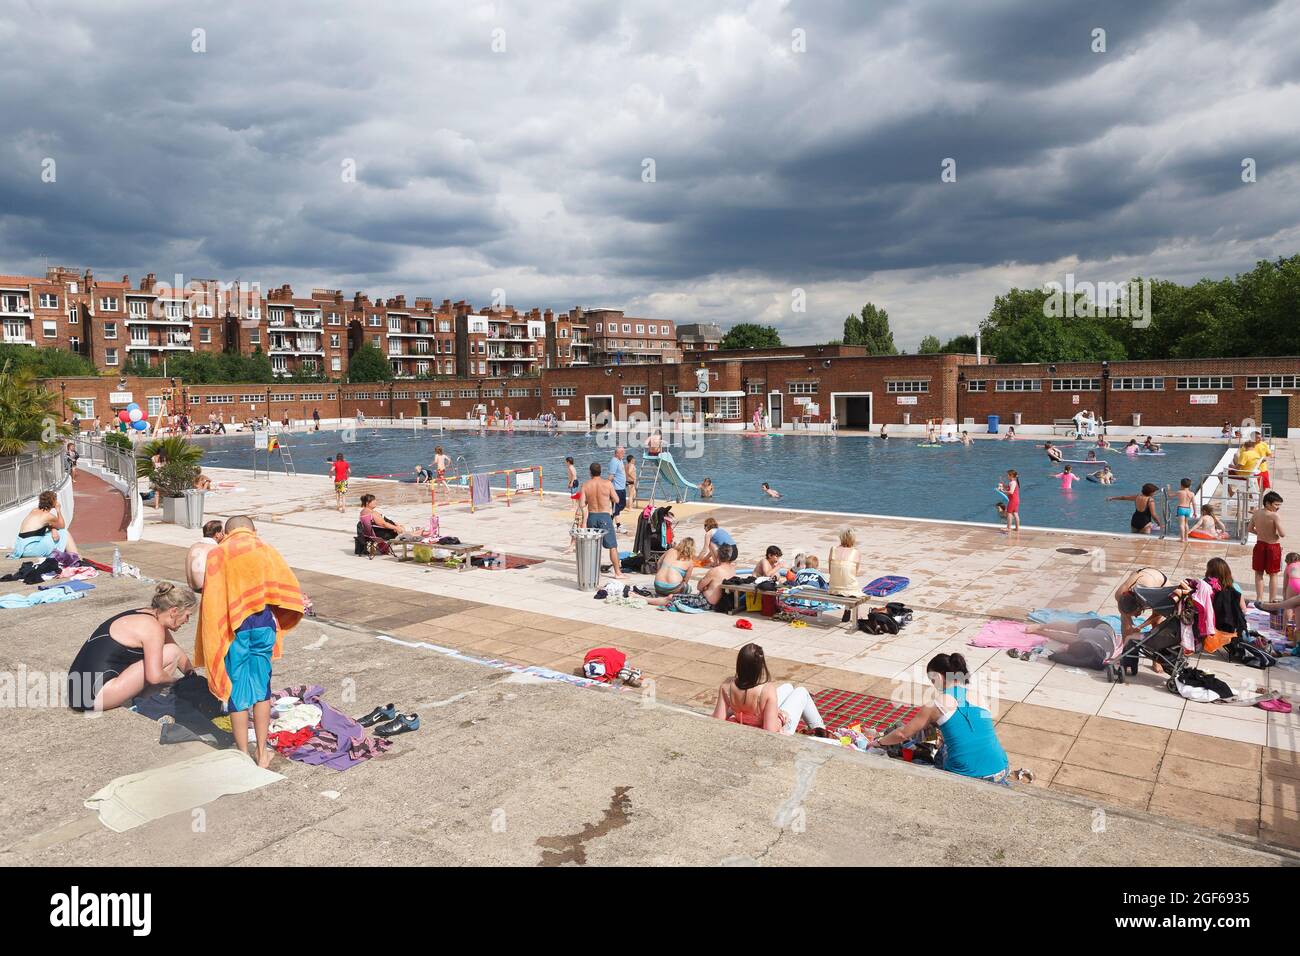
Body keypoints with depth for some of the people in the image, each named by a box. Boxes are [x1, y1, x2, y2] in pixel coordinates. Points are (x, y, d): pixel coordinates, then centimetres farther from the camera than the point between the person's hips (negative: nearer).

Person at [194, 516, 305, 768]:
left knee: (237, 692, 9)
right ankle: (262, 753, 20)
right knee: (262, 689, 14)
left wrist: (212, 641, 0)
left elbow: (212, 602, -6)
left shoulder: (217, 554, -2)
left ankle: (243, 756, 17)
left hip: (233, 629, -1)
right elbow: (291, 591, -1)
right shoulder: (266, 550, 3)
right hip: (263, 625, 1)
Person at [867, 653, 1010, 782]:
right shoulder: (979, 696, 8)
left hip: (964, 778, -3)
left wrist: (877, 741, 26)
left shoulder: (935, 705, -3)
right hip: (1000, 776, 3)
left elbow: (902, 734, 8)